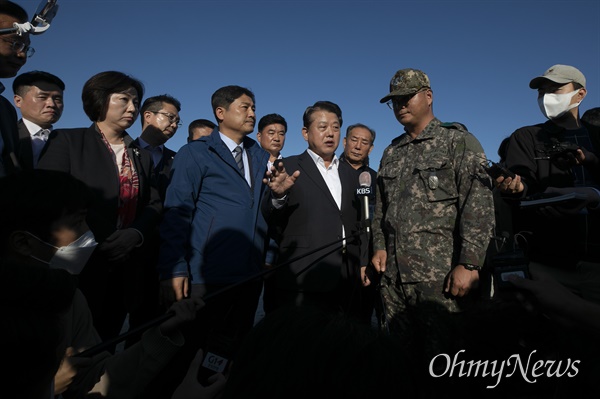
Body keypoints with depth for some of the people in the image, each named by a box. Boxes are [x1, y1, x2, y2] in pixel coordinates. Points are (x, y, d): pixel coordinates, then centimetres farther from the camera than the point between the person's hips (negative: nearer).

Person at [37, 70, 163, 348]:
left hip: (123, 269, 4)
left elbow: (154, 204, 6)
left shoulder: (142, 157, 12)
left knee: (106, 339, 14)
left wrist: (135, 233, -13)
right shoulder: (67, 141, -2)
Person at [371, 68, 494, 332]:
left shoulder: (459, 142, 0)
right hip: (393, 274, 6)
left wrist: (469, 264, -16)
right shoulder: (391, 153, 18)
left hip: (442, 273, -5)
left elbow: (479, 207, -9)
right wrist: (379, 247, 7)